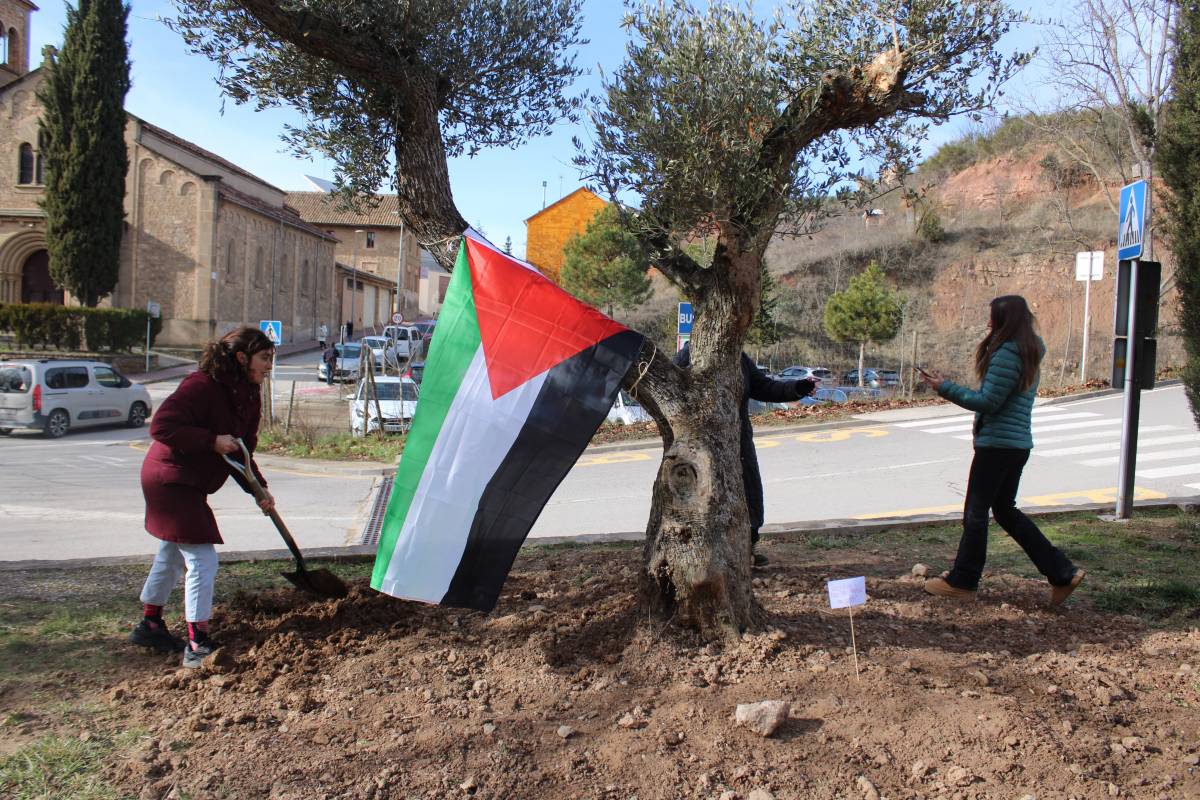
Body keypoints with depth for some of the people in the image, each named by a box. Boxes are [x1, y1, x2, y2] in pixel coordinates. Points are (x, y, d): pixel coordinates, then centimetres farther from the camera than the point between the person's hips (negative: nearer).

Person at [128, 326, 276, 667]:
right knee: (202, 561, -9)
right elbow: (161, 427, -29)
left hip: (188, 484, 10)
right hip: (172, 481, -10)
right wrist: (212, 440, -29)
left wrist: (259, 489, -1)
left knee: (172, 556, 23)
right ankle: (197, 645, -1)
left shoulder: (248, 395, 4)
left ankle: (150, 625, 40)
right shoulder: (201, 386, -24)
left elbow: (241, 450, 10)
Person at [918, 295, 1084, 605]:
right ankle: (1062, 573, 17)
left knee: (975, 512, 2)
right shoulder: (1029, 353, 14)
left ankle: (962, 582, 13)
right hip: (1018, 443, 10)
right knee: (1005, 510, 17)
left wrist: (944, 387, -14)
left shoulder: (1006, 353, -17)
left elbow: (987, 402, -20)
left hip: (997, 443, -10)